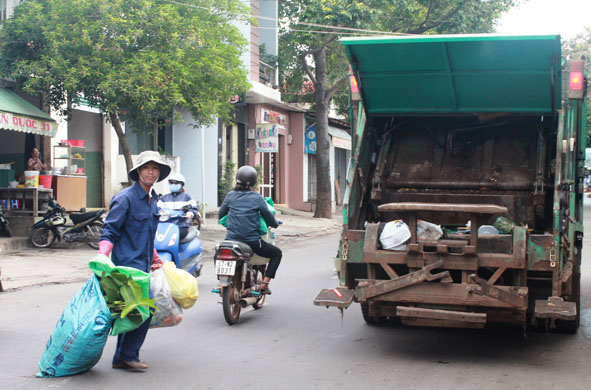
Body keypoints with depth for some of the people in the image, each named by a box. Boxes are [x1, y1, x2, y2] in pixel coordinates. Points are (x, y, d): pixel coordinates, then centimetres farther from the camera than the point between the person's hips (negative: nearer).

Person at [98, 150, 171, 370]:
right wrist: (102, 258, -24)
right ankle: (128, 355, -3)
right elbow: (109, 231, -13)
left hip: (142, 265, 9)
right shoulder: (125, 198, -11)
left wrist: (155, 259, 31)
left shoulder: (152, 200, 15)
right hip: (128, 263, -9)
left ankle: (122, 358, 19)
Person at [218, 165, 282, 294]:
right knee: (276, 253, 19)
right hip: (252, 242, -3)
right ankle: (264, 284, 8)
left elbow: (220, 215, 12)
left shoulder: (230, 195, 4)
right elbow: (269, 218, 0)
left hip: (231, 240, 4)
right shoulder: (257, 198, -5)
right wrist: (276, 223, 23)